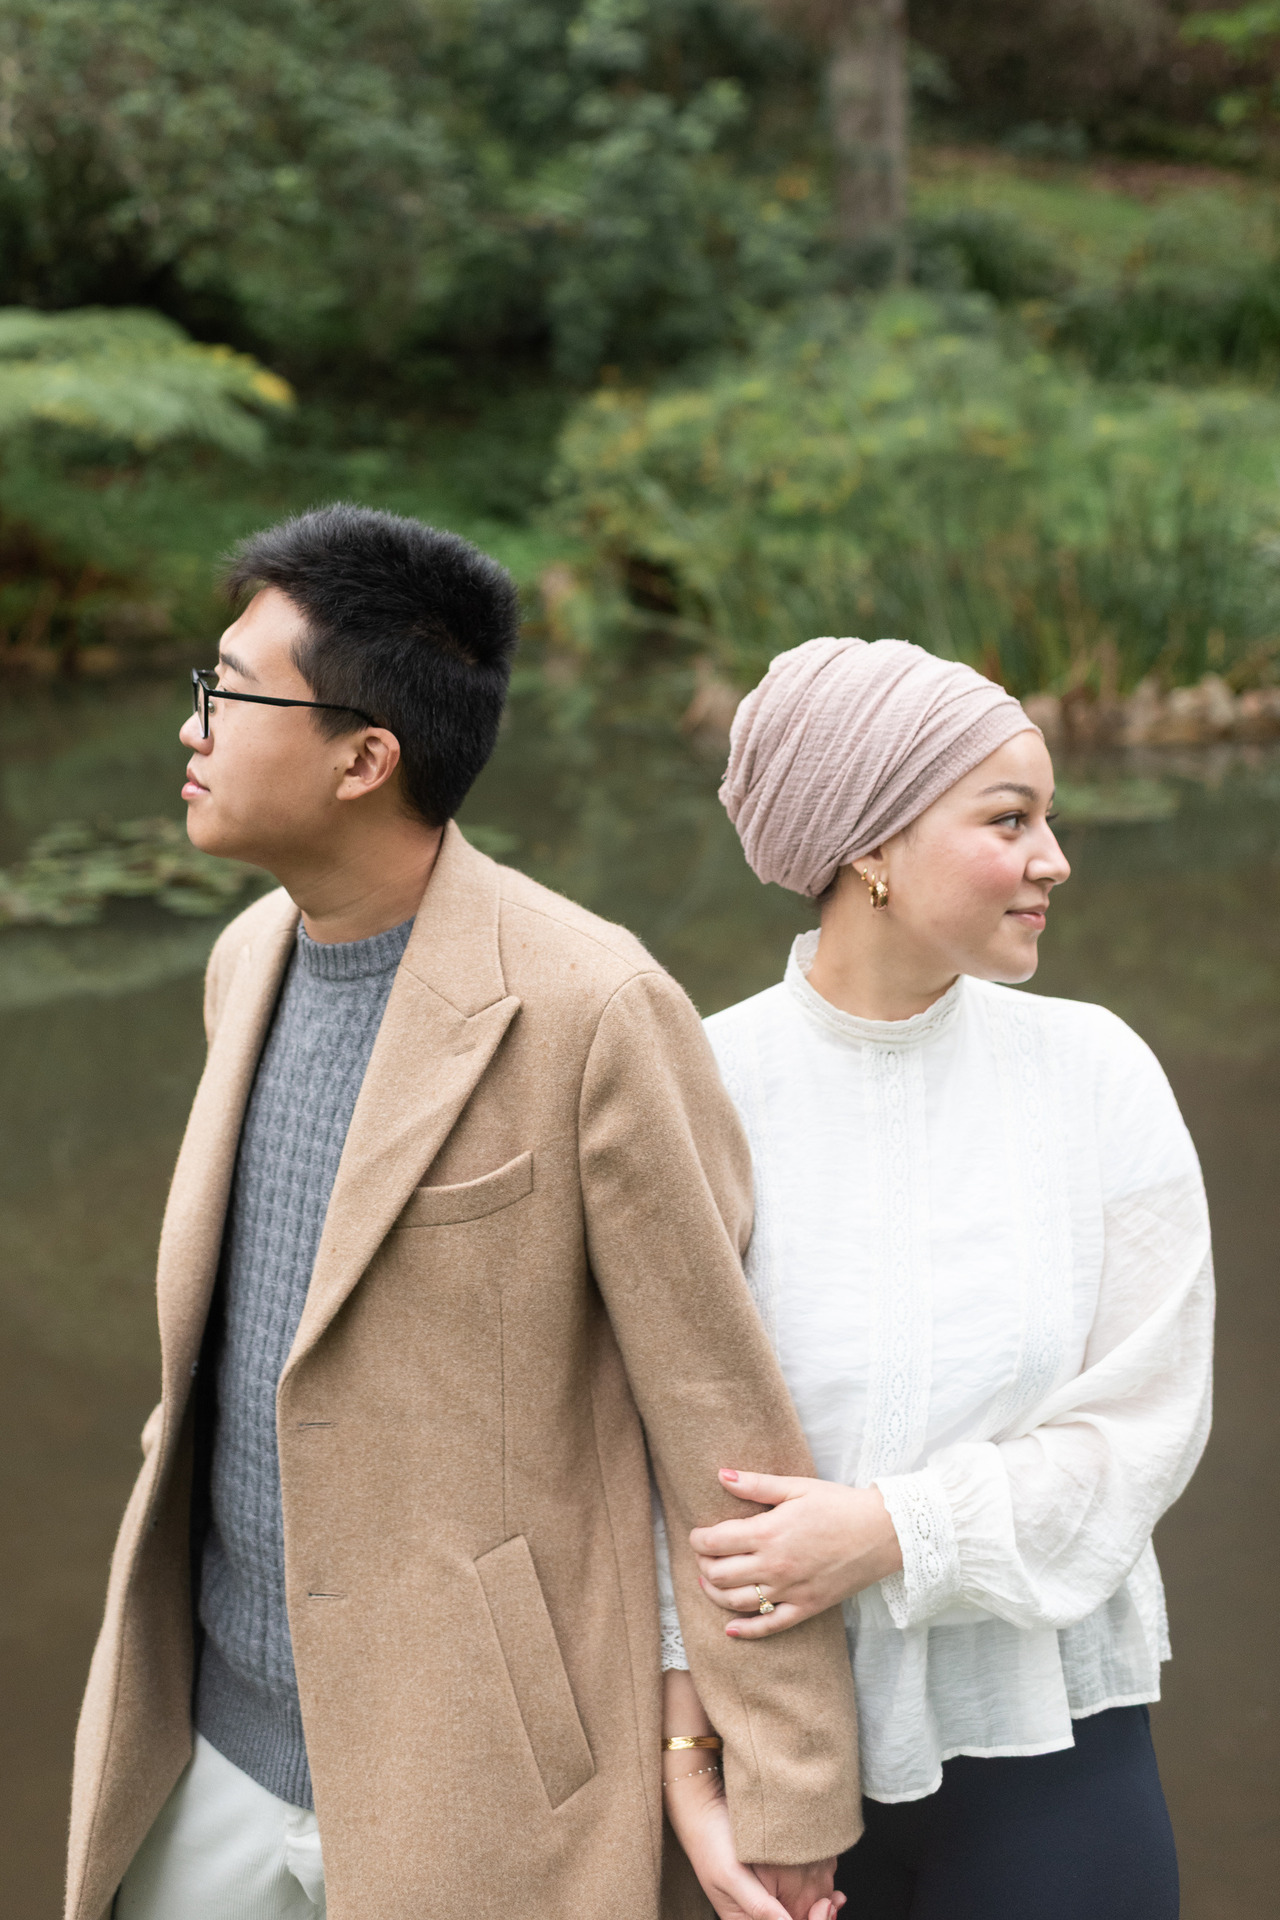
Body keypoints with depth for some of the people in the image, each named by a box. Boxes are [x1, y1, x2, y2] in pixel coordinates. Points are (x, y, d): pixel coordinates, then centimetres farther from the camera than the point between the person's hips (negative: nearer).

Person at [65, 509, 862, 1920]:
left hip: (475, 1769, -7)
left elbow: (728, 1424, -16)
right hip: (228, 1727, 7)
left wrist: (784, 1803, -13)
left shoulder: (590, 1007, -20)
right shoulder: (251, 960, 4)